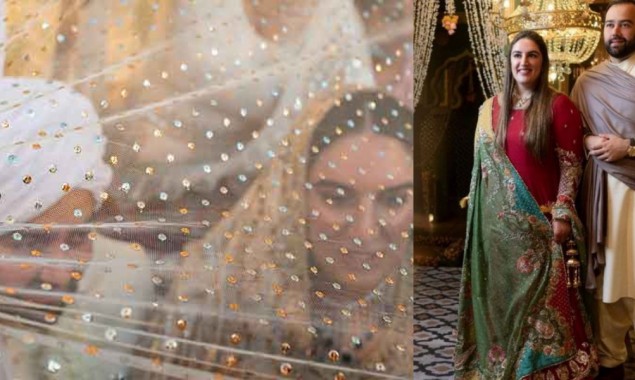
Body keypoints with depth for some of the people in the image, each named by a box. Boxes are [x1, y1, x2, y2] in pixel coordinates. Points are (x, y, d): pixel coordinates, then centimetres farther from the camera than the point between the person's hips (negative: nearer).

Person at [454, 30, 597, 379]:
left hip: (540, 218, -4)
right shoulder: (491, 108, 7)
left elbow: (570, 165, -7)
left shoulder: (559, 106, -5)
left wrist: (562, 214, -12)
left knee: (544, 294, 4)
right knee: (503, 290, 13)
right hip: (499, 218, 4)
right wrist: (477, 204, 9)